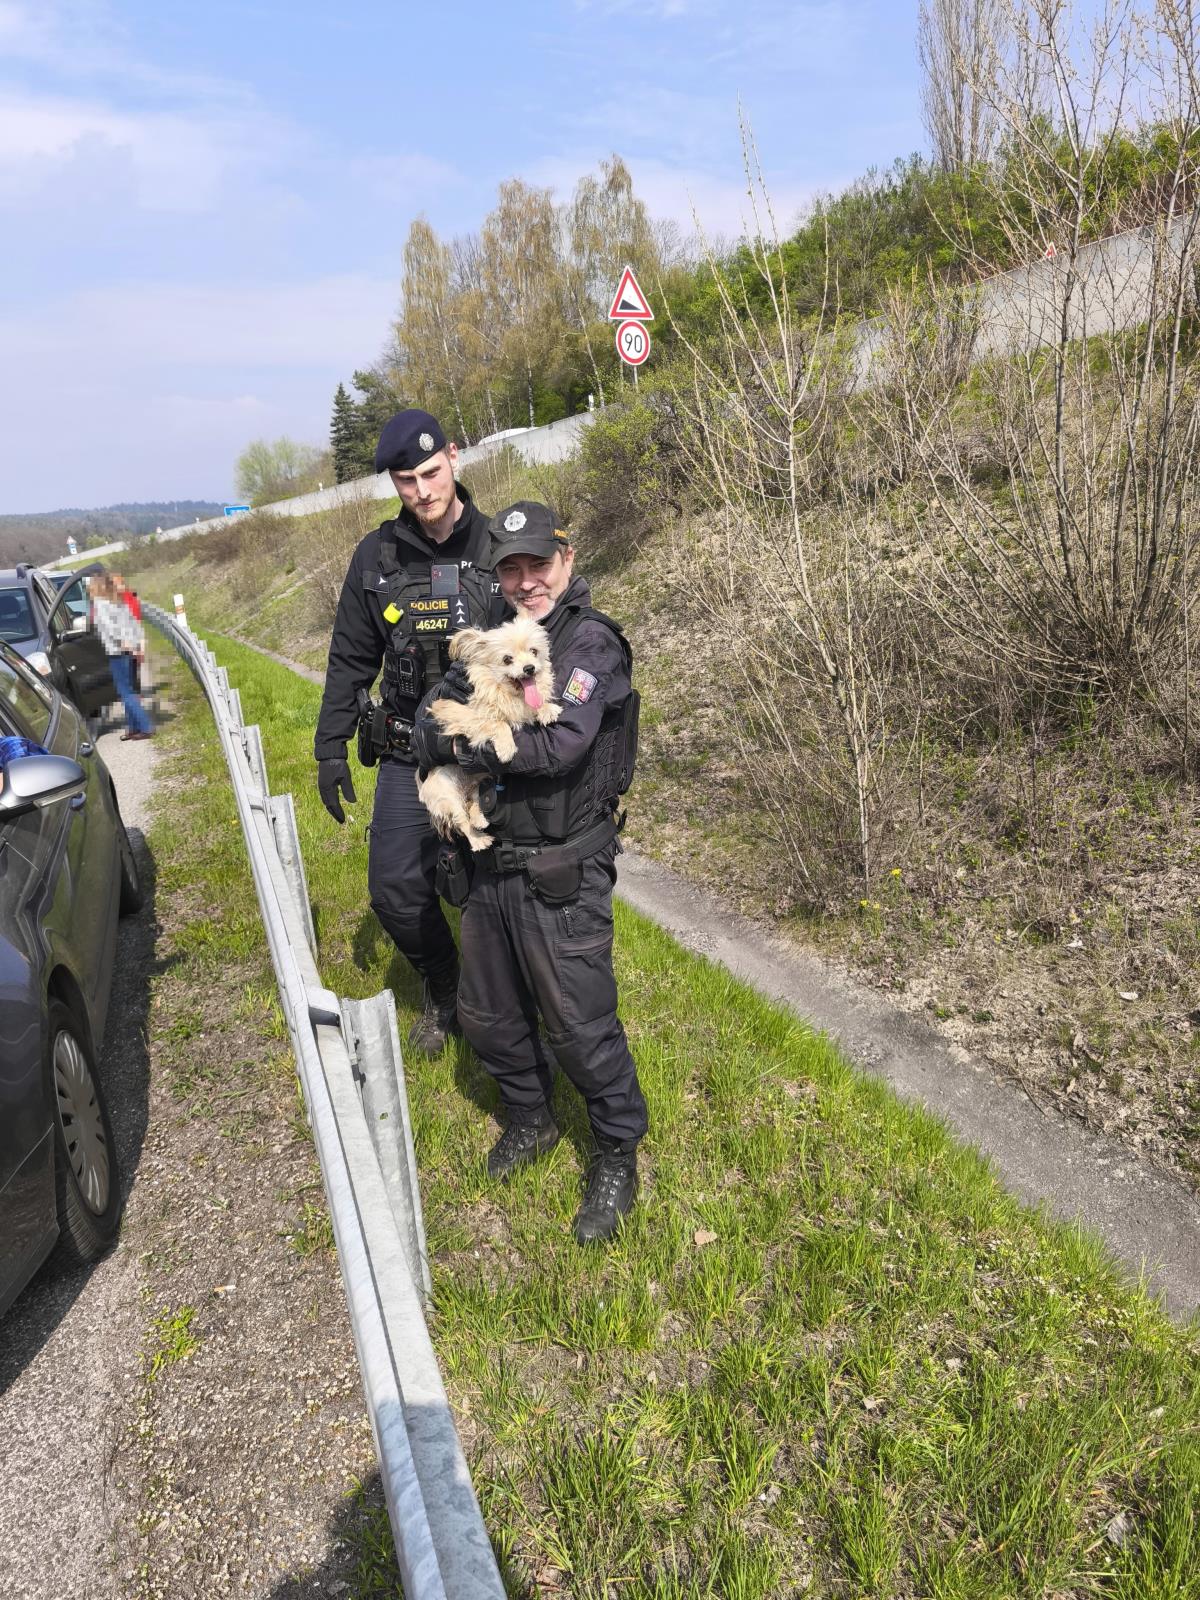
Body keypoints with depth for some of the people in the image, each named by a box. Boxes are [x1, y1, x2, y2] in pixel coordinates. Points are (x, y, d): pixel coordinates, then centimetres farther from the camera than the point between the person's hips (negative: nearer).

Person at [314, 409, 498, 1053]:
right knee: (396, 890, 3)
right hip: (409, 758, 3)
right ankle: (444, 992, 30)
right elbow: (350, 661, 9)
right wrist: (330, 747, 8)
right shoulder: (377, 557, 2)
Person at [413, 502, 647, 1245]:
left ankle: (619, 1159, 25)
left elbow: (561, 745, -26)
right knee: (488, 1015, 19)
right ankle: (531, 1120, 45)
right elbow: (432, 724, 9)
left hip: (561, 877, -7)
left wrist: (465, 745, -16)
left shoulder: (591, 641, -13)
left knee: (581, 1025, 2)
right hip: (493, 868, 8)